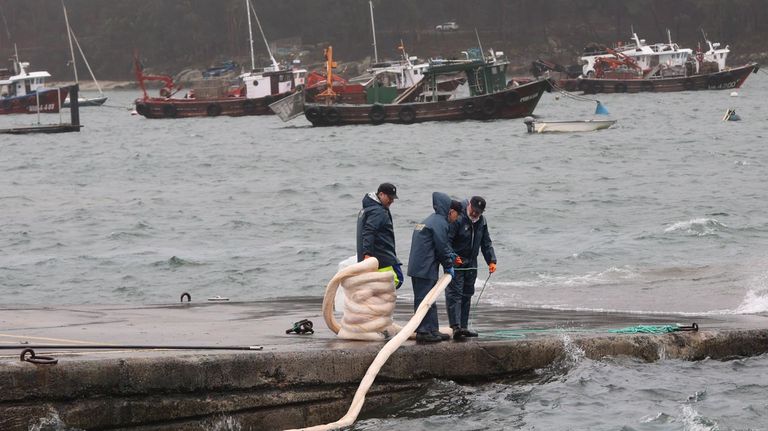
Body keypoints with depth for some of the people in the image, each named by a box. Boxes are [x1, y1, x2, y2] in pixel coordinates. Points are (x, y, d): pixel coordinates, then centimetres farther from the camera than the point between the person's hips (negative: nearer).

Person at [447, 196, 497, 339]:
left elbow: (486, 242, 13)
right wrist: (452, 257, -29)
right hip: (455, 263, -7)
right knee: (454, 293, -13)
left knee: (467, 295, 12)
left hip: (471, 263, 7)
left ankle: (464, 326, 19)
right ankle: (456, 326, -22)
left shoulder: (481, 221, 6)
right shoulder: (457, 218, -17)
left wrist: (491, 260, 4)